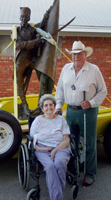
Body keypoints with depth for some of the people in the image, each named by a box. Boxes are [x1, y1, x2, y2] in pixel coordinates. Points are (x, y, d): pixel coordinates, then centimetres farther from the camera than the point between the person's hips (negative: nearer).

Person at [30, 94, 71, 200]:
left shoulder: (61, 119, 12)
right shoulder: (38, 120, 10)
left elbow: (66, 140, 5)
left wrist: (55, 150, -11)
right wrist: (39, 148, -11)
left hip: (60, 148, 1)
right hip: (42, 150, 0)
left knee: (59, 163, -34)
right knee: (50, 166, -33)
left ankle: (57, 191, -17)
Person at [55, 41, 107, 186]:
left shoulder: (94, 70, -5)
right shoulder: (66, 68, 7)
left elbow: (102, 91, -1)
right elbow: (60, 89, 15)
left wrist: (91, 103, -14)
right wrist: (58, 105, 6)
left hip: (88, 112, -4)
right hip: (70, 111, 4)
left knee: (89, 145, 4)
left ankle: (90, 174, 20)